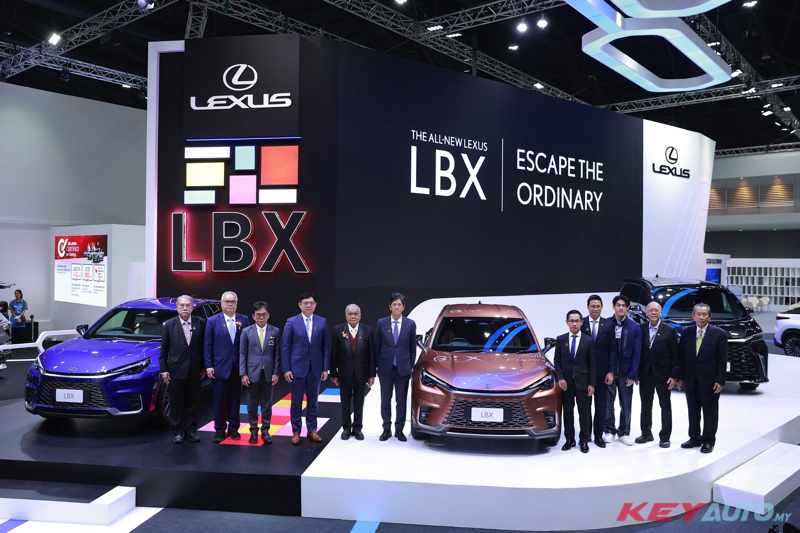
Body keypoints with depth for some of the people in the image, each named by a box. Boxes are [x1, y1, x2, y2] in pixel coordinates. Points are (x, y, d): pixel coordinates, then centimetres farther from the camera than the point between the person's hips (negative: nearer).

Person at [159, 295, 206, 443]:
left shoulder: (201, 323, -1)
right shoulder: (169, 325, -1)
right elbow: (163, 350, 2)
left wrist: (204, 367, 1)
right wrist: (164, 370, -2)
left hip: (195, 371, 1)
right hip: (176, 371, -1)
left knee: (193, 403, 10)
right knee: (176, 404, 8)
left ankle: (191, 431, 22)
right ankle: (177, 432, 20)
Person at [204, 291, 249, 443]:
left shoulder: (243, 320, 3)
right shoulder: (213, 321, -1)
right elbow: (208, 345, -1)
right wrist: (209, 366, -6)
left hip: (238, 367, 2)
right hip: (220, 366, -2)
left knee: (235, 399, 9)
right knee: (220, 400, 4)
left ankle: (233, 428, 21)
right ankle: (220, 429, 16)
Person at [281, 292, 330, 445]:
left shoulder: (322, 322, 2)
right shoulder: (292, 322, -3)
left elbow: (325, 347, 4)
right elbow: (285, 347, -2)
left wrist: (325, 368, 0)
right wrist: (286, 369, -7)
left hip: (316, 368, 2)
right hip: (297, 367, -2)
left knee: (313, 401, 10)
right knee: (296, 402, 6)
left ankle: (312, 430, 22)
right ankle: (296, 432, 17)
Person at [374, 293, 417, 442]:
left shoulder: (410, 324, 0)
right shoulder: (381, 323, -1)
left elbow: (412, 347, 4)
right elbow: (377, 346, 3)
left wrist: (411, 367, 2)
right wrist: (377, 366, 1)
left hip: (403, 367, 0)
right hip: (386, 367, 0)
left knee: (401, 401, 7)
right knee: (385, 400, 8)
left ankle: (399, 429, 18)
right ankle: (386, 429, 20)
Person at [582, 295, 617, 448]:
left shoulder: (609, 325, 0)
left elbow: (612, 350, -1)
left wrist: (611, 371, -7)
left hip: (602, 371, 1)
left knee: (601, 405, 8)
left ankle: (598, 435, 19)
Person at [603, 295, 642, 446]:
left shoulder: (635, 328, 1)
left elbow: (636, 353, 0)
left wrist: (633, 374, -6)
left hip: (625, 372, 1)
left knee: (626, 404, 7)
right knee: (608, 403, 7)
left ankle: (624, 432, 20)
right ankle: (609, 430, 21)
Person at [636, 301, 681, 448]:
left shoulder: (669, 330, -6)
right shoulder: (641, 329, 1)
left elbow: (675, 355, -6)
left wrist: (675, 375, -11)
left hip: (663, 374, -3)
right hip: (645, 373, 3)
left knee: (665, 406, 8)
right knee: (645, 405, 12)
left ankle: (665, 437, 17)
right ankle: (646, 433, 25)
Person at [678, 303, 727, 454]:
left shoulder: (719, 334, -4)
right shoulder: (686, 333, 5)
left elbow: (722, 360, -5)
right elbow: (682, 356, 8)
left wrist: (720, 380, -10)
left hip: (709, 380, -3)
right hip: (691, 379, 3)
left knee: (710, 412, 5)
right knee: (693, 411, 12)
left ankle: (708, 441, 16)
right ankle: (694, 438, 24)